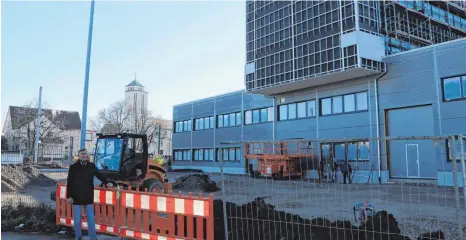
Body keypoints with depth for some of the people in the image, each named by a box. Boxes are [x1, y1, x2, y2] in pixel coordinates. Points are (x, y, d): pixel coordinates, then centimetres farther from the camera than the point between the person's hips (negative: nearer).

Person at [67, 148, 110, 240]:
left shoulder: (92, 166, 0)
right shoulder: (73, 167, -4)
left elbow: (99, 175, 13)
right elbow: (69, 183, -2)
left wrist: (106, 183, 8)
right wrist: (69, 196, -4)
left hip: (88, 197, 1)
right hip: (76, 197, -1)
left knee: (91, 219, 7)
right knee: (77, 220, 10)